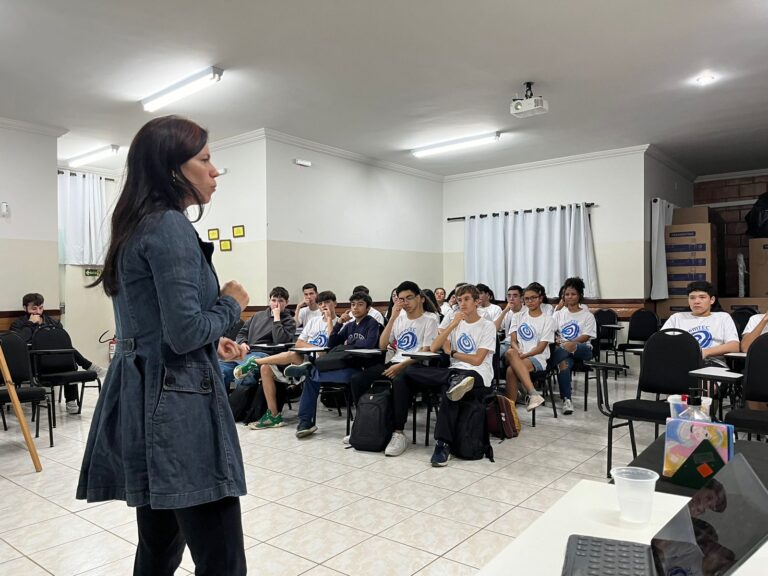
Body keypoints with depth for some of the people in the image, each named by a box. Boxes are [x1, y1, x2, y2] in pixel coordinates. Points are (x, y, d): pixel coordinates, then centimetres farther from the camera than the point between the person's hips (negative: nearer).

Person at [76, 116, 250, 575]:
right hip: (177, 408, -10)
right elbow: (184, 331, -20)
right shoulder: (170, 226, -13)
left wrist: (211, 343, 20)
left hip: (144, 401, 10)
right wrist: (231, 305, -4)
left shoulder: (137, 227, 17)